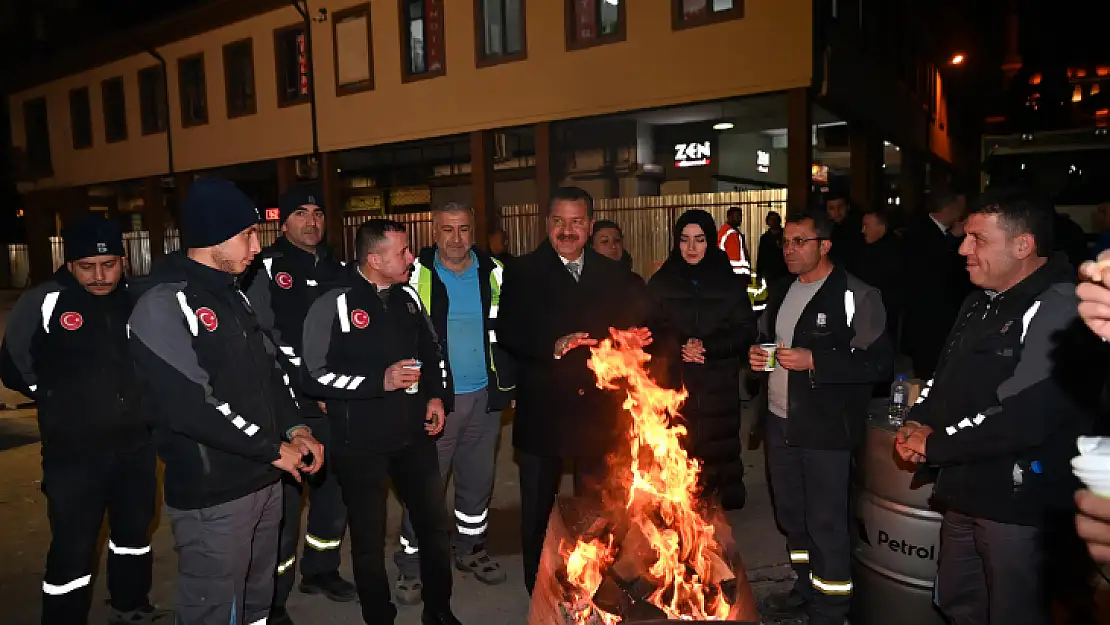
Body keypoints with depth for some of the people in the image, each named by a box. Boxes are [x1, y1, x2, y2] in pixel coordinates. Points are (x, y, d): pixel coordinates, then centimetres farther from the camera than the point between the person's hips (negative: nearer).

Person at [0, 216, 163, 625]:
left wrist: (139, 400, 8)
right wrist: (64, 399, 4)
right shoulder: (41, 303, -11)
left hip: (136, 445, 4)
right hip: (74, 453, -4)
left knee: (135, 533, 20)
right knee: (72, 551, -1)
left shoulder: (138, 298, -1)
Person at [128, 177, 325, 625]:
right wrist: (274, 449, -16)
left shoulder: (233, 295, 12)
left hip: (264, 481, 8)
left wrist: (294, 429, 1)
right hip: (211, 496, -8)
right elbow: (189, 405, -24)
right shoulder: (163, 305, -17)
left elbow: (270, 368, 16)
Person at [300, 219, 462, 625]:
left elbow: (432, 352, 17)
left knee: (434, 526, 14)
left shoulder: (408, 297, 5)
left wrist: (436, 396, 3)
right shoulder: (332, 306, -12)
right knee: (369, 539, 11)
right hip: (361, 443, -4)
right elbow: (315, 377, -13)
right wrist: (379, 381, -20)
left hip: (414, 434, 5)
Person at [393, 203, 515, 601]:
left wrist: (510, 384, 9)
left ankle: (471, 549, 36)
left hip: (485, 397, 4)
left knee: (478, 479, 17)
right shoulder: (416, 274, -6)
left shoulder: (494, 273, 4)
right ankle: (412, 565, 18)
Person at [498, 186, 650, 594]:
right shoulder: (523, 273, -2)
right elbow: (507, 333, -11)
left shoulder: (616, 276, 7)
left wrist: (634, 339, -15)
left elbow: (635, 328, 8)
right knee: (538, 510, 13)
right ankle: (538, 593, 33)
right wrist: (553, 346, -25)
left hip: (599, 412, 3)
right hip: (542, 413, -2)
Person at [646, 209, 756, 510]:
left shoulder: (729, 282, 7)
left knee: (718, 452, -3)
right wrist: (679, 348, -14)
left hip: (718, 388, 0)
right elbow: (650, 332, 4)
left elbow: (746, 331, 3)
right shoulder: (661, 283, 8)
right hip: (674, 386, 0)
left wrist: (709, 348, -13)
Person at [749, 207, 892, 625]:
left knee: (826, 522, 3)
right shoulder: (781, 292, 12)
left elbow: (879, 362, -16)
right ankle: (806, 586, 39)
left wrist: (814, 362, -23)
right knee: (791, 513, 19)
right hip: (780, 420, 7)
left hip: (826, 429, -7)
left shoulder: (856, 296, -12)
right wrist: (756, 353, 2)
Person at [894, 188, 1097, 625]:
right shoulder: (981, 302, 11)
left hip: (1021, 503, -8)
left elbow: (1025, 416, -27)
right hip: (965, 491, 8)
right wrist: (919, 422, 0)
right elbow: (948, 375, 19)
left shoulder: (1060, 307, -19)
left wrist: (935, 445, -16)